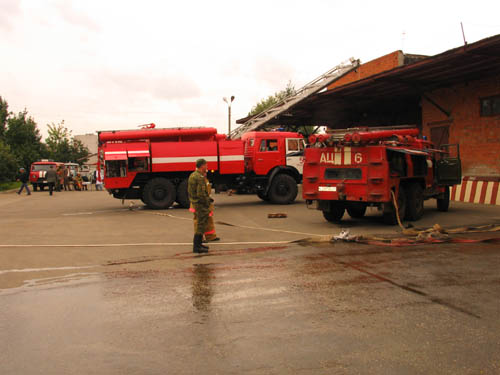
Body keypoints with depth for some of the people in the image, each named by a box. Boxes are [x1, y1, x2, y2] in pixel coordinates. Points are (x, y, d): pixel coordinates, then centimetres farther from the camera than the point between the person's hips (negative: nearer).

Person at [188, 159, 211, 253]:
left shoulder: (192, 175, 10)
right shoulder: (200, 178, -20)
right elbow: (201, 194, -23)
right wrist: (207, 204, -15)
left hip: (195, 203, 10)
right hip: (201, 204, -10)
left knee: (200, 224, 20)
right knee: (201, 225, -5)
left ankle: (198, 244, 29)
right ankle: (196, 247, -2)